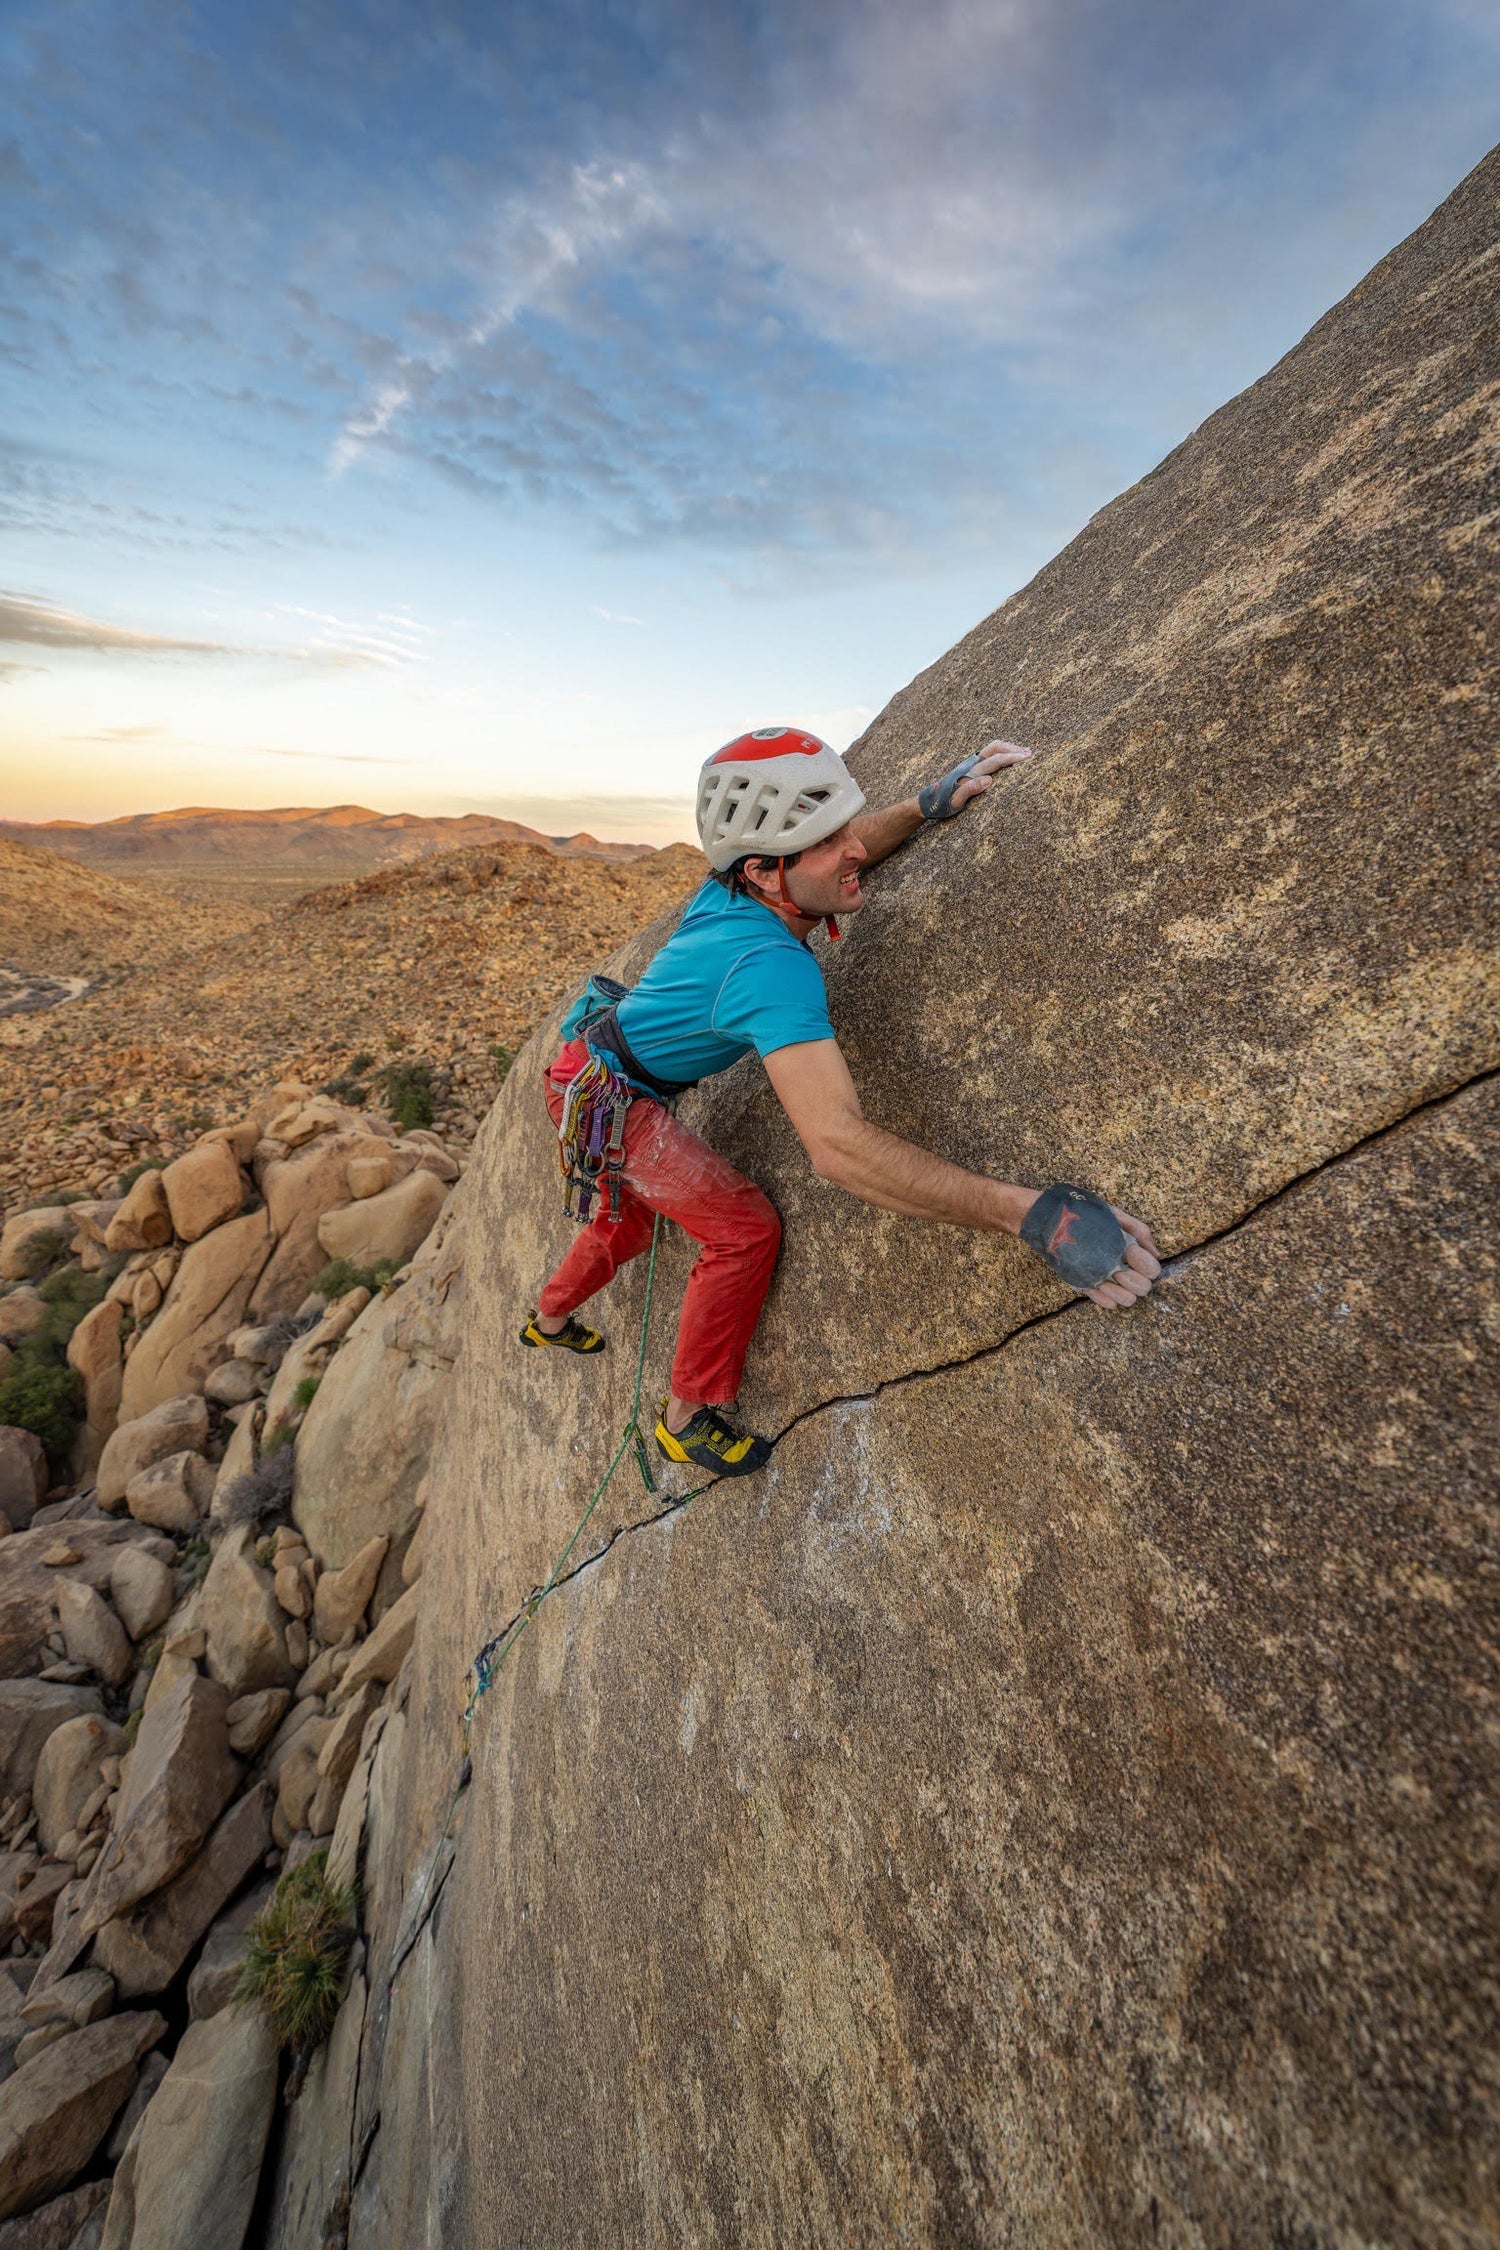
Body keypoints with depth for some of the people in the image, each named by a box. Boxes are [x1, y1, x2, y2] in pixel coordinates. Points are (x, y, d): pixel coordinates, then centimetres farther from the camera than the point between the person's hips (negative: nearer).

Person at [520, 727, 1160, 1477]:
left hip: (586, 1074, 8)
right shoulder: (771, 966, -39)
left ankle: (548, 1321, 56)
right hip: (608, 1099, -8)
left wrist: (929, 803, -6)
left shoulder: (732, 886, -13)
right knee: (744, 1229, -7)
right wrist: (1032, 1214, -50)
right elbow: (835, 1143, -50)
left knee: (630, 1215, 28)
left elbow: (849, 854, 9)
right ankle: (688, 1418, 11)